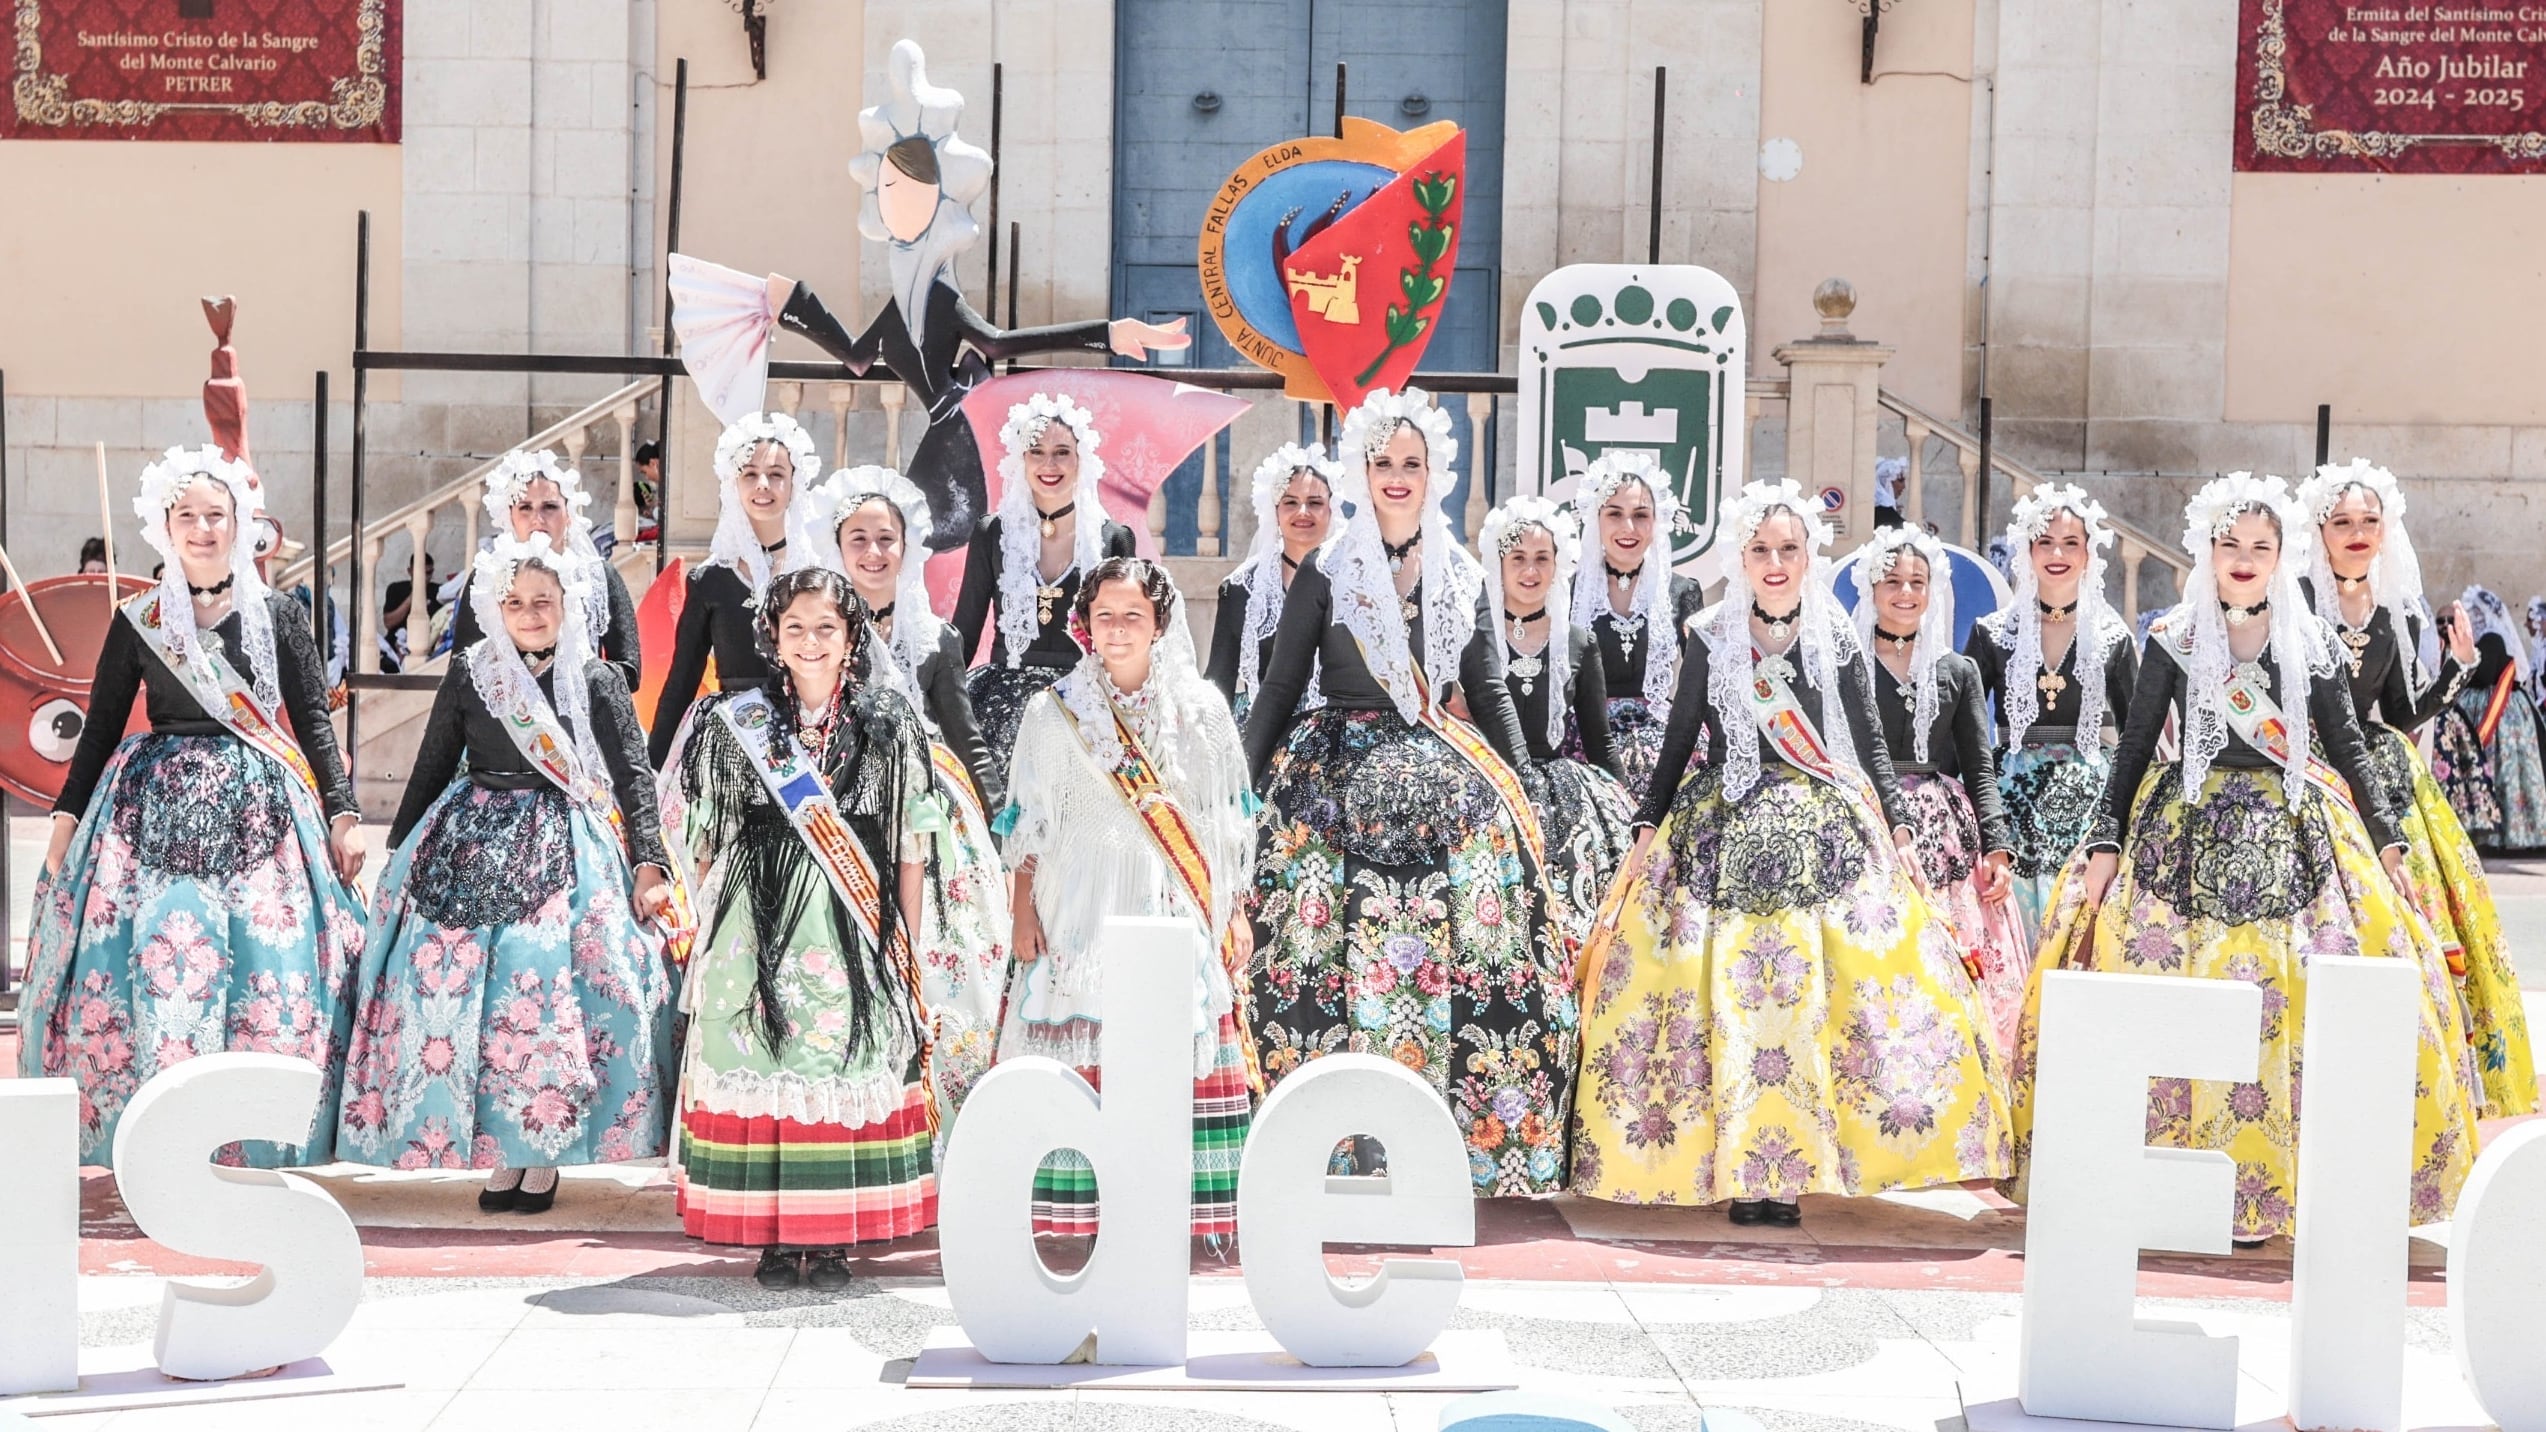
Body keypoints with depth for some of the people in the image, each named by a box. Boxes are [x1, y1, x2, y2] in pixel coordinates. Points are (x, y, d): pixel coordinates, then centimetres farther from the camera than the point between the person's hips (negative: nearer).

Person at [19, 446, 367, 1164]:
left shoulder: (277, 615, 5)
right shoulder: (138, 623, 7)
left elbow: (314, 720, 5)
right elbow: (100, 727, 10)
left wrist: (343, 813, -2)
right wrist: (66, 821, 4)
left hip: (259, 808, 0)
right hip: (157, 804, 0)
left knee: (267, 968, -6)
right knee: (156, 963, -7)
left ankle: (258, 1139, 2)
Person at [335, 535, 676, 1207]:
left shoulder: (598, 681, 2)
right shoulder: (469, 675, 6)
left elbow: (635, 775, -1)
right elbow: (430, 770, 13)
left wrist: (649, 861, -12)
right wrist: (397, 854, 15)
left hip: (564, 853, -2)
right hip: (473, 845, 2)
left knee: (551, 990, -10)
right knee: (466, 993, -5)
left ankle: (544, 1155, 0)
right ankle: (499, 1155, 4)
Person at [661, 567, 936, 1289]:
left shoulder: (890, 725, 6)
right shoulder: (732, 722, 5)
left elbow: (910, 848, 7)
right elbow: (700, 839, 9)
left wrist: (904, 943, 4)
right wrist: (720, 918, 2)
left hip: (856, 943, 0)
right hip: (756, 936, 0)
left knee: (850, 1072, -1)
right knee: (763, 1071, -2)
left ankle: (833, 1239, 7)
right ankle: (776, 1238, 6)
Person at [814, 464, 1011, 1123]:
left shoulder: (935, 639, 11)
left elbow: (966, 737, 13)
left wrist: (1000, 824, 6)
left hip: (928, 821, 2)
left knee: (939, 965, -5)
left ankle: (939, 1129, 3)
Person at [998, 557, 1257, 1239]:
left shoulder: (1202, 708, 7)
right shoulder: (1055, 712, 4)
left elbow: (1229, 821, 10)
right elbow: (1029, 823, 5)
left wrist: (1235, 911, 7)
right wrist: (1024, 913, -1)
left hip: (1179, 917, 1)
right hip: (1084, 913, -1)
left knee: (1177, 1062, -4)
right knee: (1089, 1065, -6)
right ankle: (1099, 1208, 0)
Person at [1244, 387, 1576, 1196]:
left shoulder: (1462, 577, 13)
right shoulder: (1325, 574, 5)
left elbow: (1489, 693, 16)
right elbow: (1280, 689, 6)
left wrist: (1526, 790, 10)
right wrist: (1242, 788, 0)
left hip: (1445, 776, 2)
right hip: (1341, 778, -2)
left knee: (1465, 944, -9)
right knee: (1344, 952, -12)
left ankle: (1454, 1131, -4)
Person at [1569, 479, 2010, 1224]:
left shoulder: (1836, 638, 6)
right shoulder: (1710, 639, 4)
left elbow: (1870, 743, 9)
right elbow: (1679, 742, 8)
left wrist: (1898, 826, 1)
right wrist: (1647, 827, 3)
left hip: (1826, 838, 1)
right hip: (1727, 835, -1)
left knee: (1814, 992, -7)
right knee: (1731, 998, -6)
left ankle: (1784, 1170, 0)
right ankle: (1744, 1174, -1)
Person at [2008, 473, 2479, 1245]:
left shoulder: (2311, 642, 8)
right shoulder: (2173, 640, 4)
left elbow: (2347, 747, 10)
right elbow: (2135, 748, 5)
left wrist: (2386, 840, 4)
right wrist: (2104, 844, -3)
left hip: (2295, 838, 1)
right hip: (2191, 834, -1)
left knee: (2294, 1001, -8)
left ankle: (2282, 1176, -1)